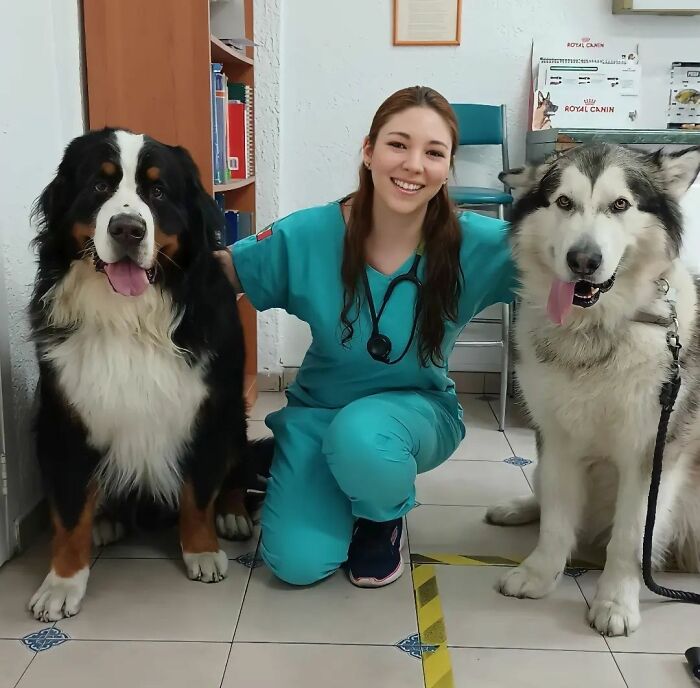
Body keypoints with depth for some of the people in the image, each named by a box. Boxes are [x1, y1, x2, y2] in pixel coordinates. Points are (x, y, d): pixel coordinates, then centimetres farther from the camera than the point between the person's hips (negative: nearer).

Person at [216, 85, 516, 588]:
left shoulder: (476, 244, -19)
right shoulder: (308, 236, -17)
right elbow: (221, 270, -4)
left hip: (419, 410, -1)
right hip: (320, 411, 1)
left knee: (360, 436, -37)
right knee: (298, 563, -14)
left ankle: (385, 518, 1)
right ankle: (331, 485, 22)